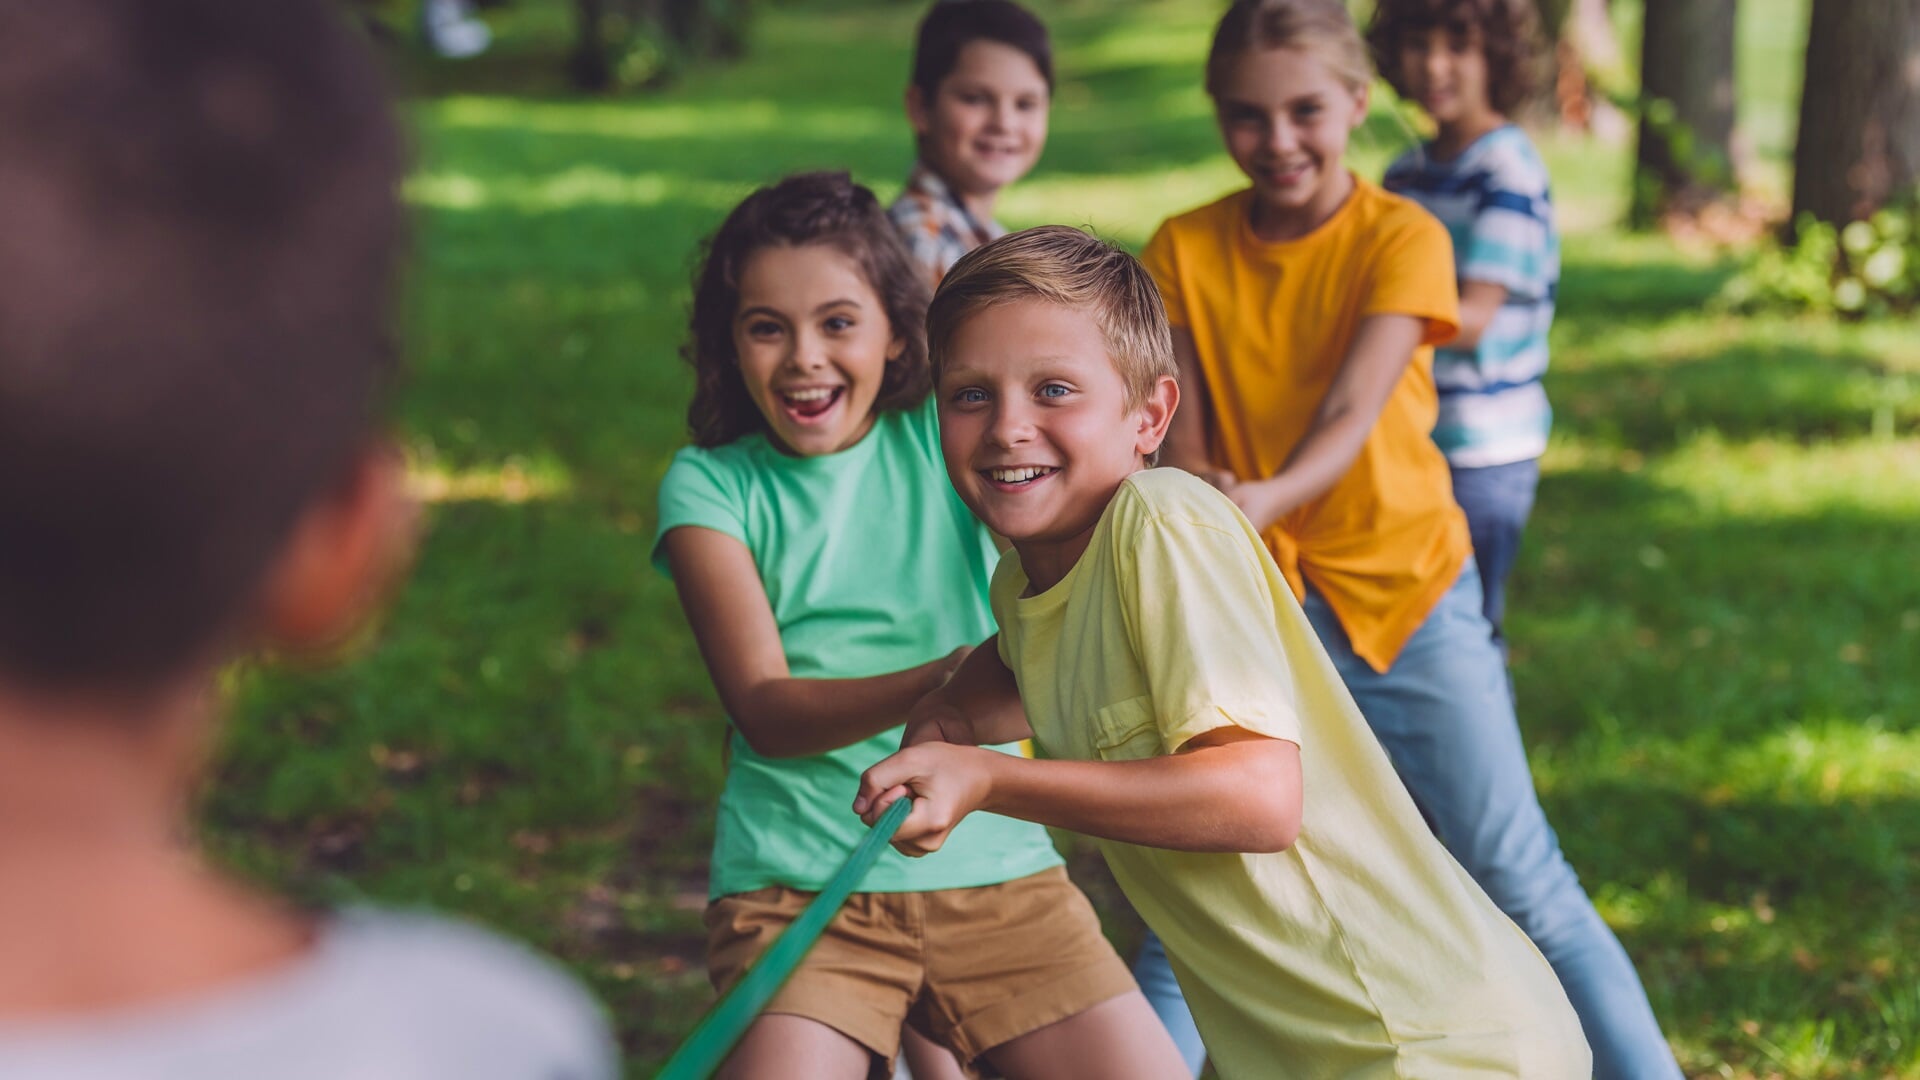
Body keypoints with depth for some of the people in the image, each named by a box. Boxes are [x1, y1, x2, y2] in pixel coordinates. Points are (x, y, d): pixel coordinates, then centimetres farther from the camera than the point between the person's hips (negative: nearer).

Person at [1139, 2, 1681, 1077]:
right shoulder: (1184, 250, -1)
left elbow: (1355, 409, -22)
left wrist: (1270, 499, -41)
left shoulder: (1403, 237, -8)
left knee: (1522, 884, 0)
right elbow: (1183, 438, -5)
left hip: (1408, 592, -2)